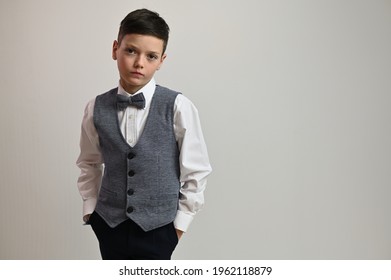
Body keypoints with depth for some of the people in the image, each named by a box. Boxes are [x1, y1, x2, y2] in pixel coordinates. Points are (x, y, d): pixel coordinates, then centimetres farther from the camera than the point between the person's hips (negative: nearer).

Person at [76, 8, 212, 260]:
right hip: (108, 225, 3)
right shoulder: (96, 108, -4)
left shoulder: (179, 107, -14)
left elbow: (197, 170, -6)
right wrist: (89, 208, 6)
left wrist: (180, 222, -4)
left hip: (157, 229, -3)